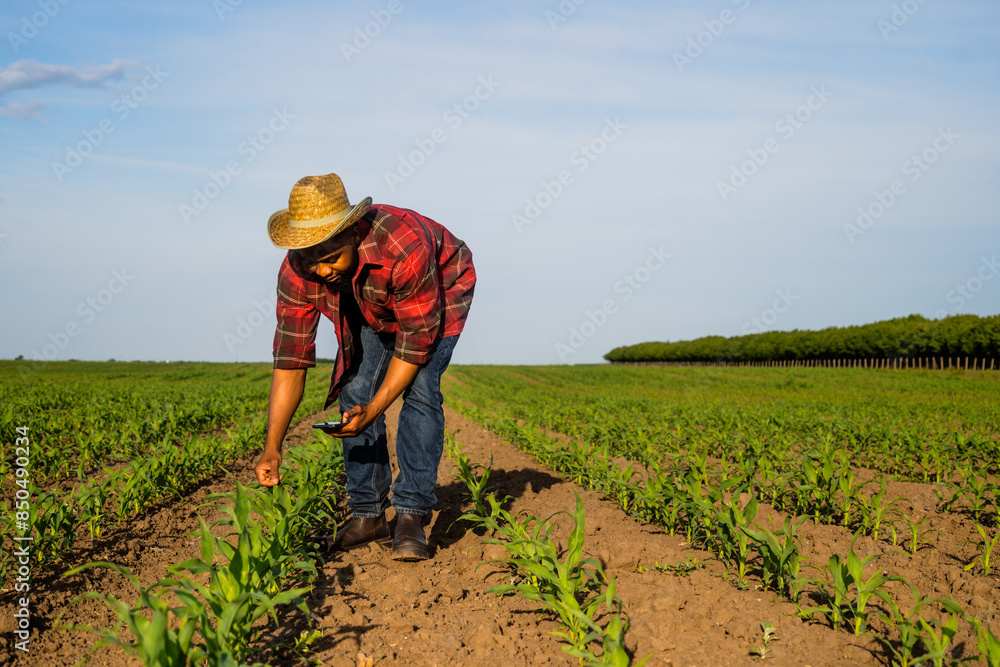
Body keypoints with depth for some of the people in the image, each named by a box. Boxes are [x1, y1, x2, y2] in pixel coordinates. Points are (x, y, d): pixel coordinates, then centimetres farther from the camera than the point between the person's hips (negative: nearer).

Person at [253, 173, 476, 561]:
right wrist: (272, 447, -29)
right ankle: (368, 515, 2)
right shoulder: (296, 273, -29)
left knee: (419, 389, -22)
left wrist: (373, 412, -40)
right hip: (371, 310, 5)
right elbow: (290, 360, -24)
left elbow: (416, 342, -34)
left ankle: (410, 517, -18)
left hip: (441, 290, -4)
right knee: (355, 392, -8)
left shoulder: (406, 248, -44)